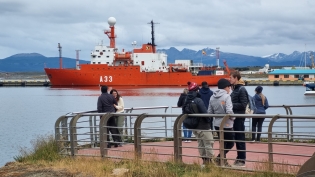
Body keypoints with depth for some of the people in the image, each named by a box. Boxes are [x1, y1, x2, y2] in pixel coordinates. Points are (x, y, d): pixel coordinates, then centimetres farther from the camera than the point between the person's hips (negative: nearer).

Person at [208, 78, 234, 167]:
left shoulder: (212, 97, 4)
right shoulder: (226, 96, -15)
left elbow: (209, 112, 5)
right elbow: (229, 111, -24)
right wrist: (233, 118, -5)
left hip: (217, 124, 7)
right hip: (226, 124, -6)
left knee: (223, 143, 19)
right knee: (230, 143, 8)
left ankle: (223, 160, 19)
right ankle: (220, 158, -4)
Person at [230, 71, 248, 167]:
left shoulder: (241, 89, -12)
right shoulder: (234, 89, 15)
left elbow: (243, 104, -18)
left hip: (239, 117, -9)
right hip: (234, 117, 9)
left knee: (240, 138, -4)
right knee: (236, 138, 12)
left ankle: (242, 160, 1)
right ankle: (239, 158, 19)